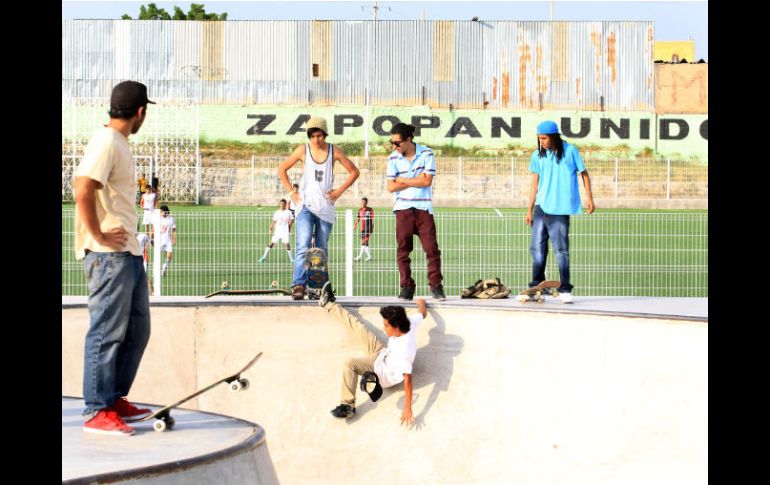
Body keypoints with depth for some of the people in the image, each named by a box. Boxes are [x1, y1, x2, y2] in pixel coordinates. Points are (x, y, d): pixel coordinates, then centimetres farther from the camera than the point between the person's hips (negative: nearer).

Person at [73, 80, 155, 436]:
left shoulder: (119, 144, 16)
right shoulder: (106, 143, -13)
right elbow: (83, 194, -23)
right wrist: (100, 237, -17)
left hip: (128, 253, 10)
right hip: (108, 255, -10)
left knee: (137, 330, 15)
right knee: (107, 331, -7)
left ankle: (115, 399, 23)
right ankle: (97, 412, -3)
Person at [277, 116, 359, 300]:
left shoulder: (334, 151, 3)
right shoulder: (303, 150, 1)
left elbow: (353, 171, 12)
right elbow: (282, 169, 10)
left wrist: (340, 190, 2)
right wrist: (292, 192, 2)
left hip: (325, 206, 2)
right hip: (305, 204, -2)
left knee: (321, 249, 6)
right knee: (303, 246, -17)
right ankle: (299, 285, -25)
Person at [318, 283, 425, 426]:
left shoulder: (404, 350, -43)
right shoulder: (410, 323, -24)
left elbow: (407, 379, -46)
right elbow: (423, 313, -2)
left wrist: (407, 409, -48)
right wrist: (421, 302, 22)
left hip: (383, 374, -8)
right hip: (383, 352, 8)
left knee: (350, 364, -26)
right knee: (357, 326, 12)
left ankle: (348, 405, -12)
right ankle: (329, 304, 31)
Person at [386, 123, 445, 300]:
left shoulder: (426, 154, -1)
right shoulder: (393, 158, 3)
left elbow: (427, 181, -9)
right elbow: (391, 187, -3)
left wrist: (402, 180, -5)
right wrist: (416, 181, -7)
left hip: (423, 208, -1)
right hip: (403, 209, 1)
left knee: (431, 248, -5)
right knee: (403, 250, 0)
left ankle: (436, 286, 2)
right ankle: (407, 288, 6)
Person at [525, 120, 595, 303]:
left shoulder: (570, 151, -3)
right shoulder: (537, 156, 6)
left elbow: (584, 173, 6)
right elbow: (535, 184, 11)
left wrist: (589, 197, 1)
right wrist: (529, 210, 10)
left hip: (559, 209, -4)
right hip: (541, 207, 4)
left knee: (561, 249, -3)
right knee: (537, 248, 3)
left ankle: (565, 290, 3)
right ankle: (536, 286, 12)